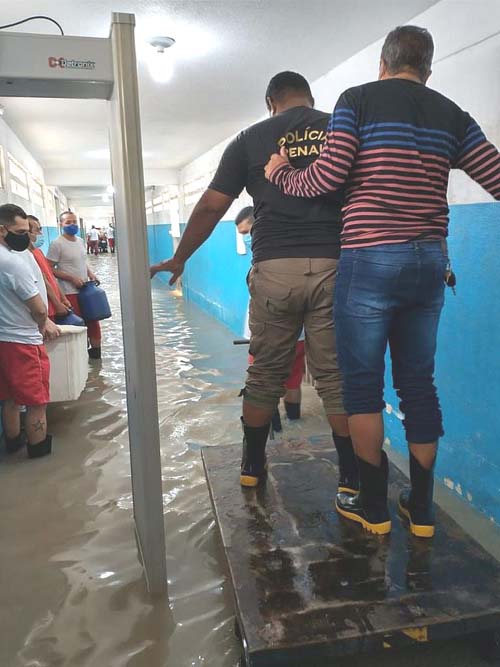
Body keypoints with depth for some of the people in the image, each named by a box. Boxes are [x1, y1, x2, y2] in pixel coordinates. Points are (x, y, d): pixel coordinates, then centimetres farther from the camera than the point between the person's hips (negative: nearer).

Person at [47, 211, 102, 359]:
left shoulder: (81, 241, 10)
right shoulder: (57, 244, -12)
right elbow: (50, 269, -13)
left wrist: (90, 274, 3)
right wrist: (72, 278, -19)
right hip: (70, 292, -7)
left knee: (93, 320, 12)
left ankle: (96, 350, 25)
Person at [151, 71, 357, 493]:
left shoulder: (251, 139, 10)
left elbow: (211, 207, 6)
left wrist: (179, 259, 17)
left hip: (274, 269, 0)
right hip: (334, 266, 0)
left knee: (265, 374, 13)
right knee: (336, 376, 5)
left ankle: (252, 467, 27)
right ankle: (351, 478, 12)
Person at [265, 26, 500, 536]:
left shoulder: (358, 99, 2)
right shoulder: (451, 114, 12)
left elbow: (326, 177, -8)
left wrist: (279, 174, 11)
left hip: (370, 260, -4)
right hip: (430, 263, 5)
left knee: (362, 383, 6)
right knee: (418, 383, 12)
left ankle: (373, 506, 14)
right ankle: (421, 508, 20)